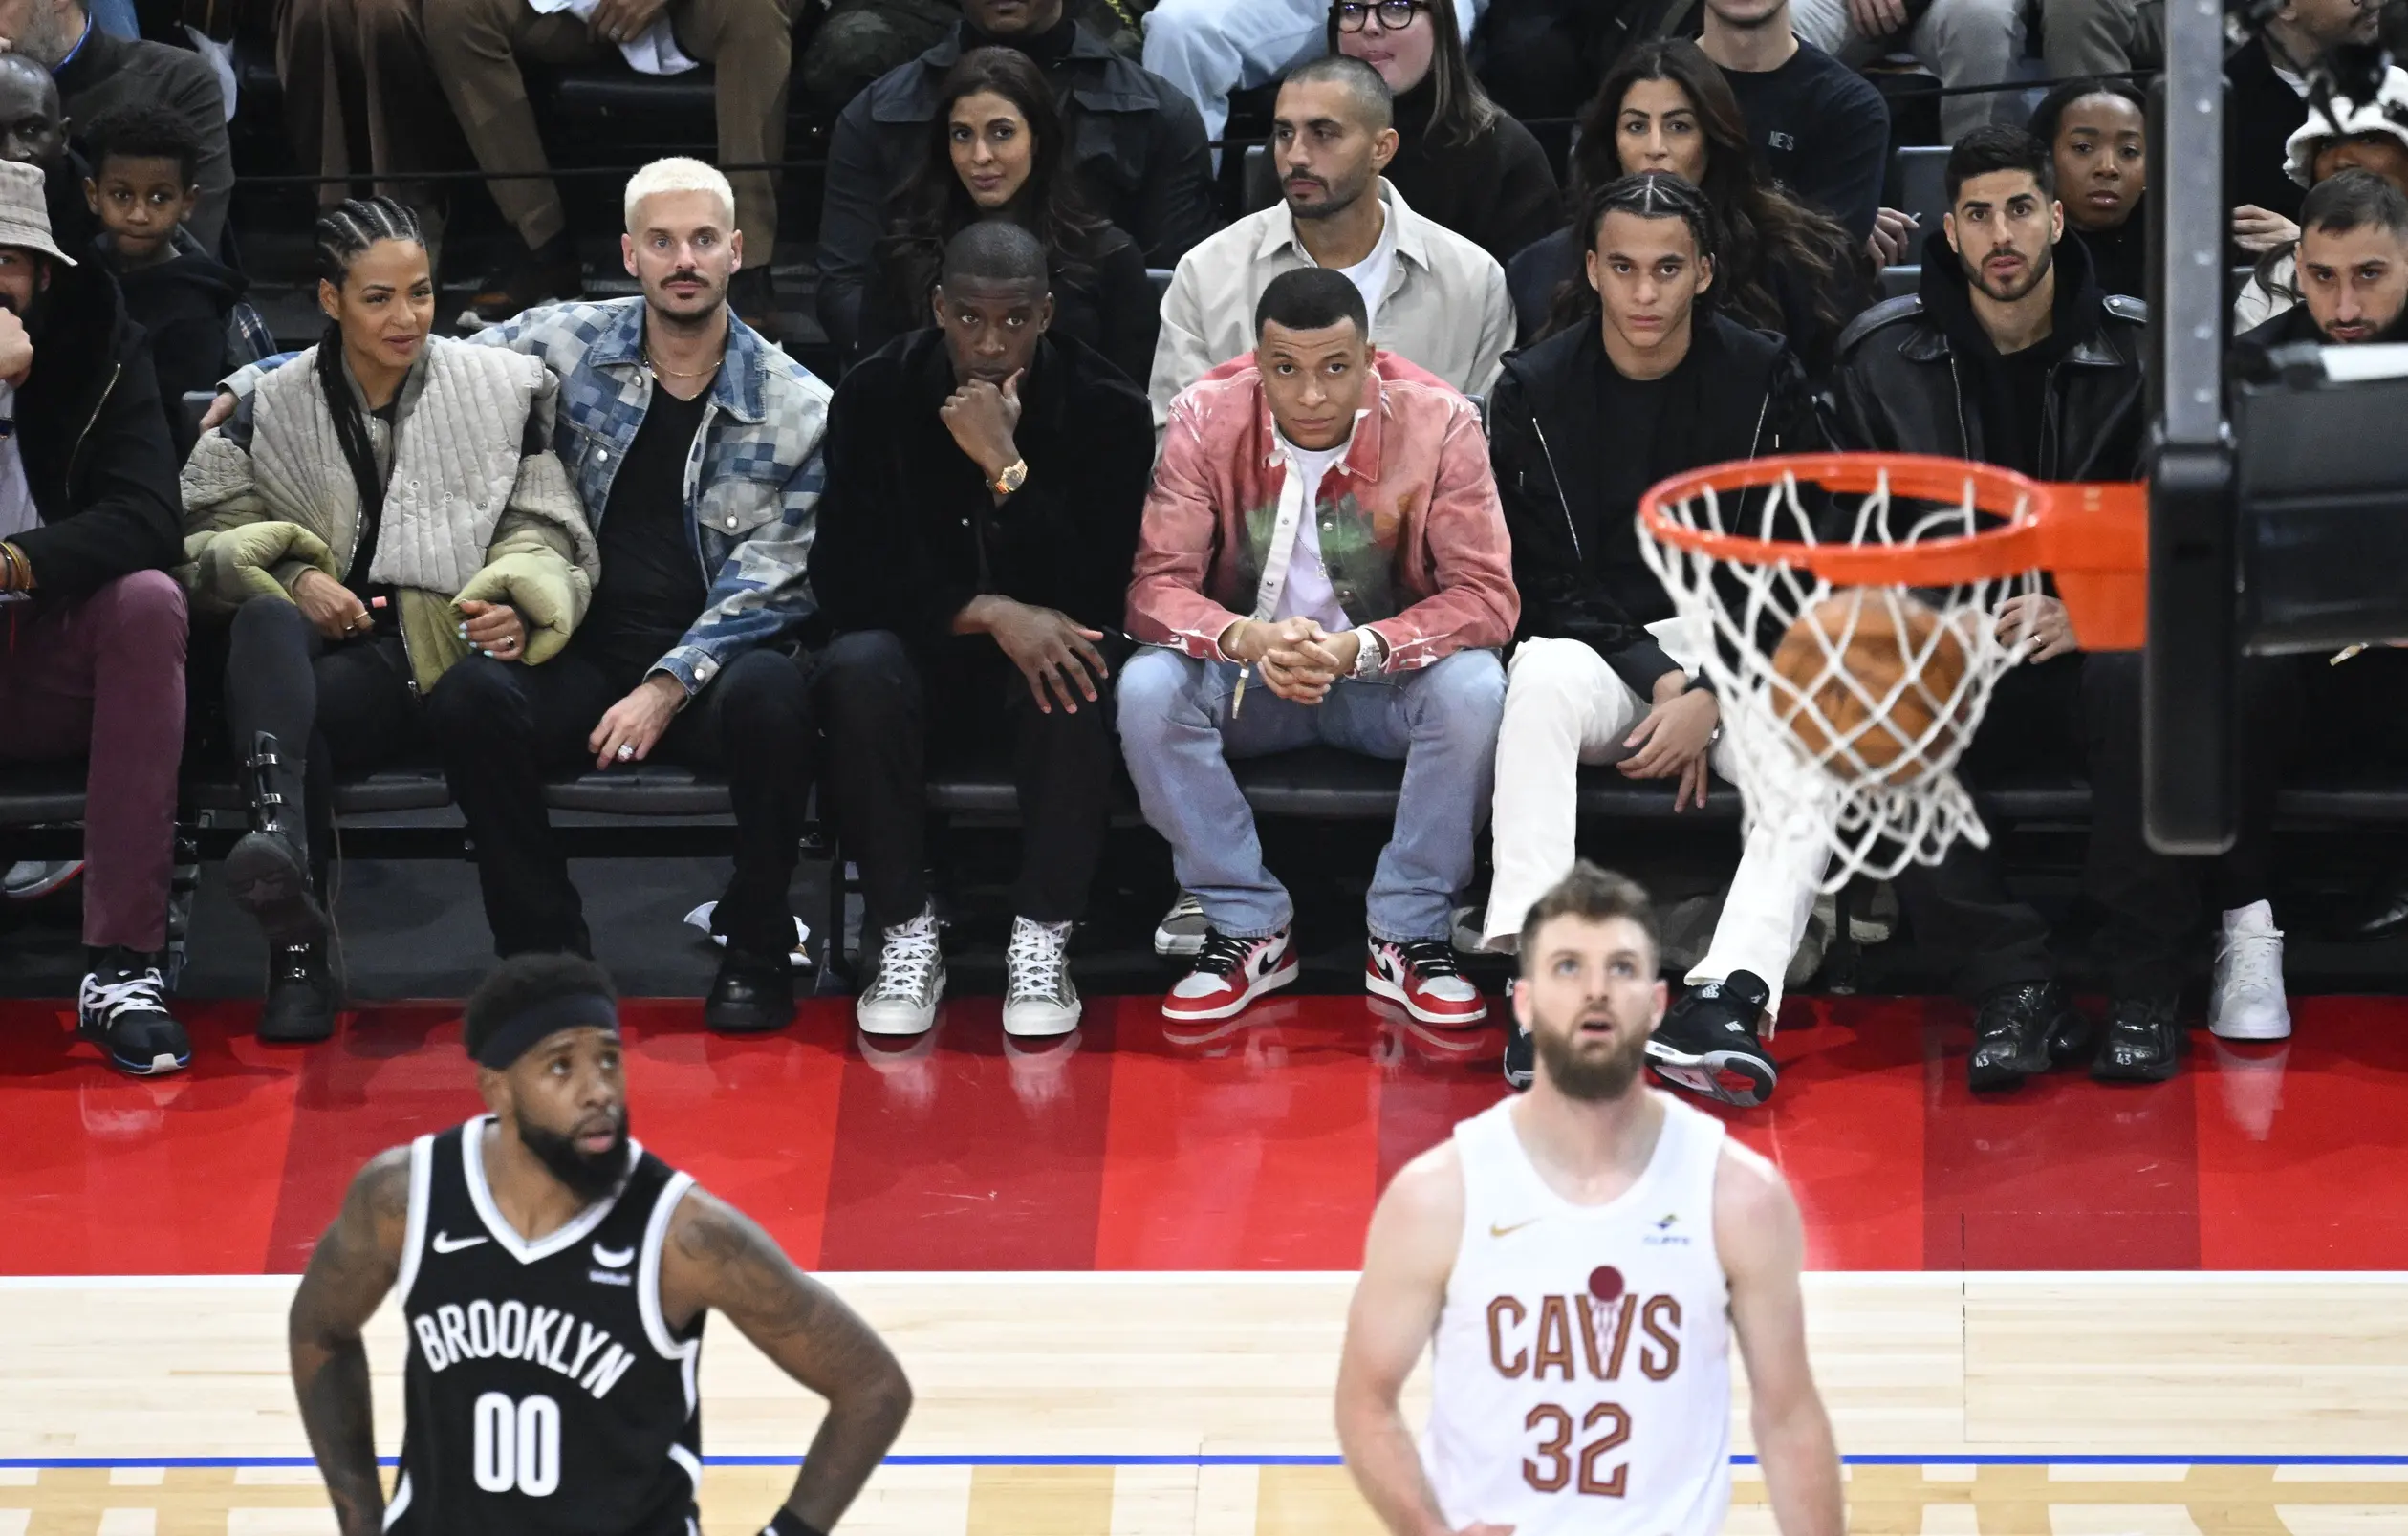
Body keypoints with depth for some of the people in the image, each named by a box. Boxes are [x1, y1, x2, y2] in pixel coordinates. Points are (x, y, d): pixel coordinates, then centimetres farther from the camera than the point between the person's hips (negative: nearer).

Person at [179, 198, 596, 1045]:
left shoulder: (503, 389, 12)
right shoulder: (272, 407, 13)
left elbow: (547, 533, 11)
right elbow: (201, 536, 8)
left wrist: (517, 606, -11)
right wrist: (290, 577, -11)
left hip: (439, 656, -1)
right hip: (317, 646, 2)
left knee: (301, 702, -35)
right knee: (265, 619, -37)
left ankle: (298, 961, -43)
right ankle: (279, 843, -58)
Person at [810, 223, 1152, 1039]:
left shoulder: (1107, 410, -10)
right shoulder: (876, 396, -7)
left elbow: (1094, 595, -17)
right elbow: (843, 579, -11)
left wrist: (1006, 466, -27)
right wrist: (987, 613, -25)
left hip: (1040, 646, -1)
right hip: (922, 653, 1)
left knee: (1081, 678, -36)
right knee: (856, 670, -34)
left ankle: (1042, 940, -24)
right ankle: (906, 936, -21)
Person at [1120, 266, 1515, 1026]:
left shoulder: (1437, 423, -18)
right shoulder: (1207, 419, -15)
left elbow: (1486, 596, -20)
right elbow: (1157, 585, -16)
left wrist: (1360, 649, -37)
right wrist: (1246, 639, -39)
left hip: (1387, 674, -1)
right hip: (1246, 673, 1)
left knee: (1473, 690, -32)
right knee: (1148, 689, -29)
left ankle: (1409, 936, -16)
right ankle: (1248, 929, -14)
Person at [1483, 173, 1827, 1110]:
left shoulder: (1764, 382, 0)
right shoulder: (1536, 391, -1)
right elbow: (1548, 585, -3)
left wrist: (1710, 699, -14)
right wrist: (1663, 681, -16)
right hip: (1592, 647, -1)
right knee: (1541, 683, -36)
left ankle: (1727, 996, -47)